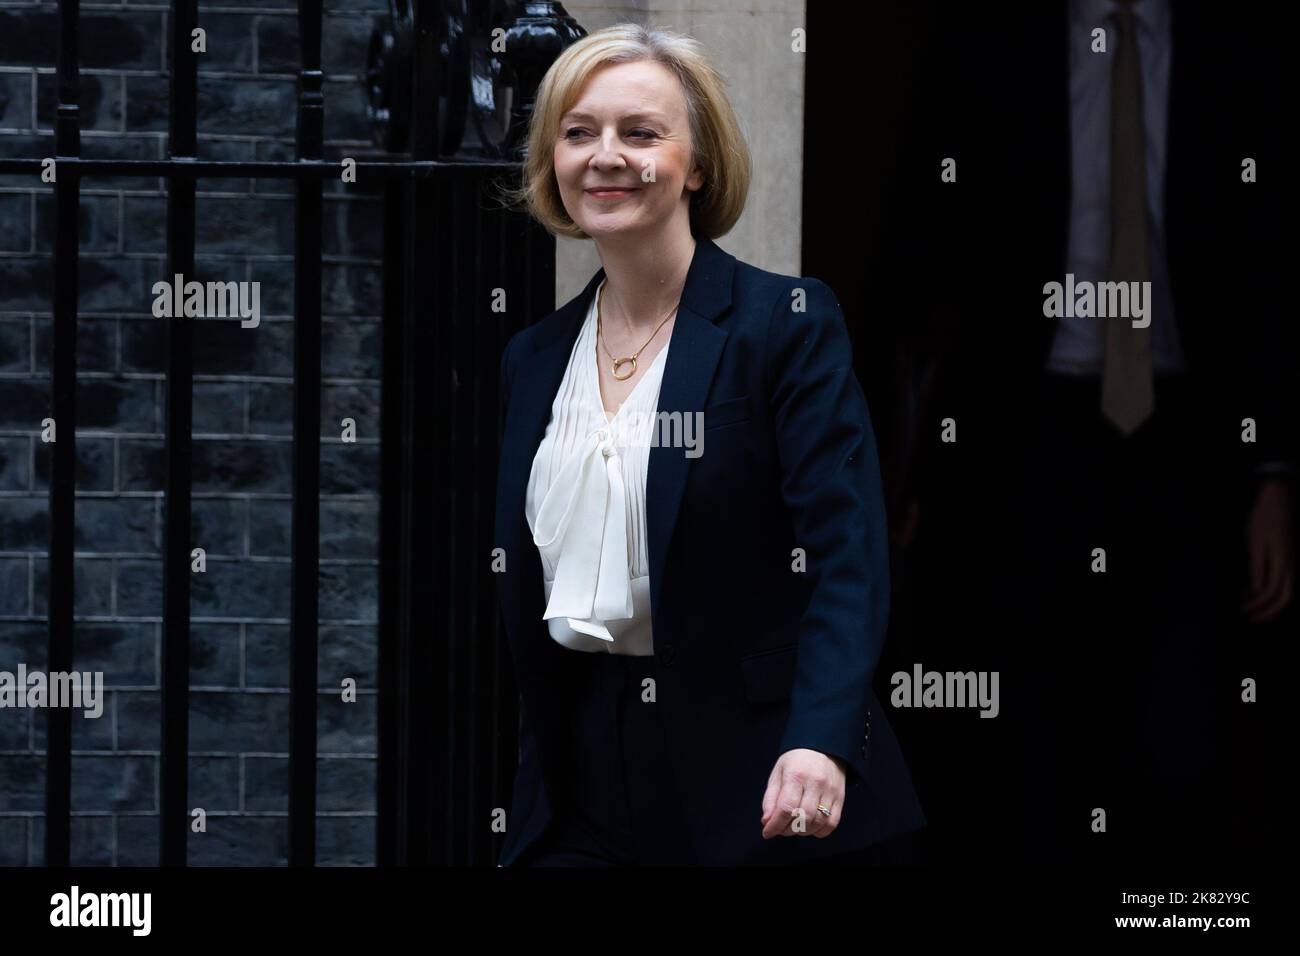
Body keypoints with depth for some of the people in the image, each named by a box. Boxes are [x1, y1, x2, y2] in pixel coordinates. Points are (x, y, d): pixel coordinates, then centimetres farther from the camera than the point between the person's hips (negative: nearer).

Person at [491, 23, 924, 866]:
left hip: (758, 788, -4)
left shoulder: (789, 322, -7)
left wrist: (820, 742, -31)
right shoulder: (535, 360, 10)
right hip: (585, 783, 5)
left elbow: (847, 552, -17)